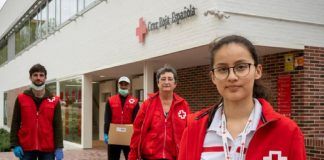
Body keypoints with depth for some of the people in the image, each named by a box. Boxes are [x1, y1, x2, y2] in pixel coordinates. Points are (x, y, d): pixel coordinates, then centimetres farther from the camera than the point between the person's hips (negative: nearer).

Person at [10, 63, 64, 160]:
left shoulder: (54, 100, 2)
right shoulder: (21, 99, 3)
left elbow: (58, 125, 0)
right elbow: (15, 123, 4)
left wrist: (59, 147, -6)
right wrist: (15, 145, -4)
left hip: (48, 148, 0)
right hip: (26, 148, 0)